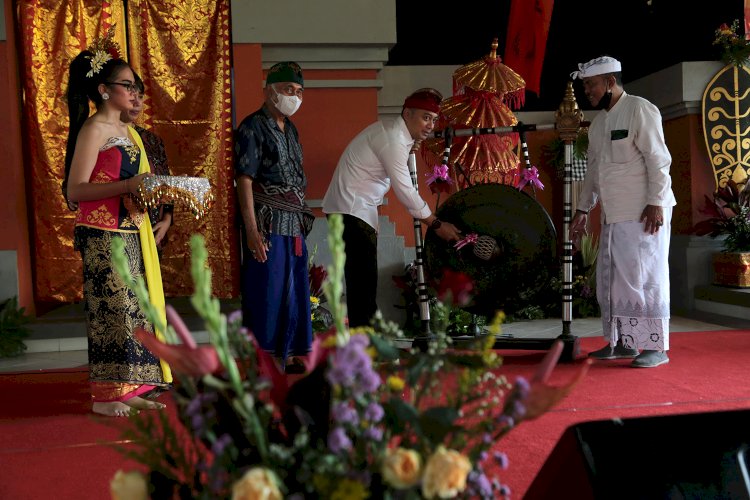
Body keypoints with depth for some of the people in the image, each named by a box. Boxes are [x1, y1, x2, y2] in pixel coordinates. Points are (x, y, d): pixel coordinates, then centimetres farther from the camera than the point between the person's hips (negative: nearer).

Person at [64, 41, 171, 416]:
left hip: (132, 234, 8)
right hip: (102, 236, -8)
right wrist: (128, 186, -23)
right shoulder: (93, 129, -8)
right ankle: (106, 395, 5)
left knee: (135, 307, 9)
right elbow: (75, 191, -16)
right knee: (111, 308, -5)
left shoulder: (127, 132, 17)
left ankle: (129, 390, 17)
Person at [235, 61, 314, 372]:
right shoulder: (253, 127, -8)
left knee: (295, 291, 12)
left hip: (293, 224, 8)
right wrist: (252, 230, -21)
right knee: (266, 290, -5)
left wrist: (302, 220, 16)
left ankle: (289, 355, 23)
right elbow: (244, 180, -14)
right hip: (267, 224, -8)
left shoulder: (290, 130, 18)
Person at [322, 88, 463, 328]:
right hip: (351, 208, -10)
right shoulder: (392, 139, -20)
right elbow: (405, 190, -20)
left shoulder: (397, 134, 11)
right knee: (364, 280, -11)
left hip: (358, 208, 10)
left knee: (362, 279, 12)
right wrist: (437, 224, -13)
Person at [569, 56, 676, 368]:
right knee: (611, 280, 9)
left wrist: (655, 203, -18)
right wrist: (583, 210, 17)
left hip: (645, 213, -8)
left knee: (645, 278, -5)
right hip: (613, 216, 8)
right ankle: (623, 343, 19)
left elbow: (658, 160, -12)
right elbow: (593, 170, 21)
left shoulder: (640, 110, -7)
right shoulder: (598, 122, 16)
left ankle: (657, 347, 3)